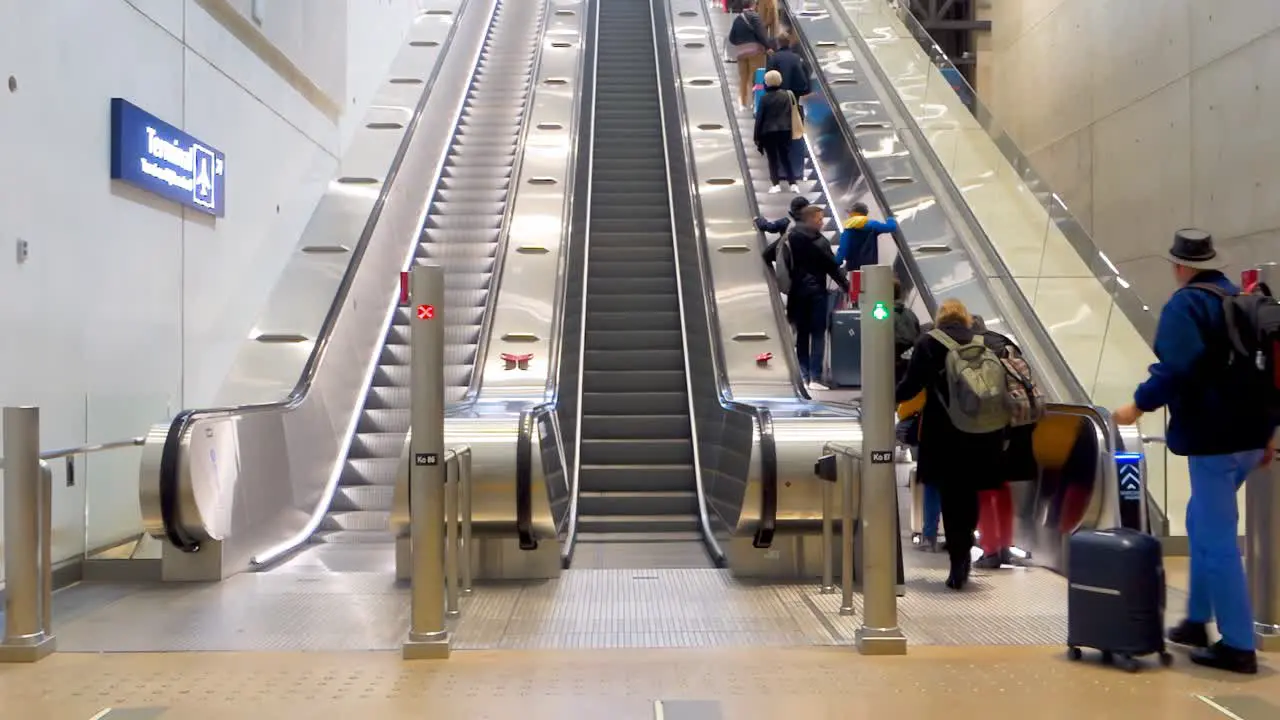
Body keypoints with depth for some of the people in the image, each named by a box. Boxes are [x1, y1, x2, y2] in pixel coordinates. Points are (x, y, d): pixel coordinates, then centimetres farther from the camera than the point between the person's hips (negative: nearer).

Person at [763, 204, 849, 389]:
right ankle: (815, 378, -7)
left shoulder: (789, 238, 6)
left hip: (797, 292, 5)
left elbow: (768, 255, 7)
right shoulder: (819, 241, -8)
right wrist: (846, 286, -4)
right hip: (816, 292, -5)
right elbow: (832, 267, -11)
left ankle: (804, 377, 7)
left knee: (802, 335, 9)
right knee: (818, 335, -1)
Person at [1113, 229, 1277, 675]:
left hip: (1213, 436, -9)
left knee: (1216, 538, -3)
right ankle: (1198, 620, 29)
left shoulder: (1186, 304, -12)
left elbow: (1176, 369, -25)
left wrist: (1139, 405, -12)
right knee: (1202, 520, 21)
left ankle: (1238, 645, 1)